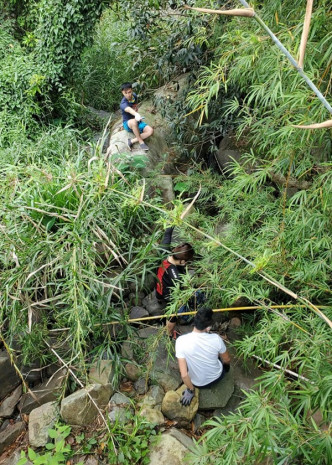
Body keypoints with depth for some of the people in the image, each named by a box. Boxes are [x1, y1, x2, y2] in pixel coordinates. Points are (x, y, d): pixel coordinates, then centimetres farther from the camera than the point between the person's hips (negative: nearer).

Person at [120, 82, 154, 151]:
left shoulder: (134, 96, -2)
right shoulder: (123, 104, -26)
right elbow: (129, 110, -50)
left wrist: (136, 111, -2)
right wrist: (136, 114, -72)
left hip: (138, 122, 6)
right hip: (127, 124, -6)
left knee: (150, 130, -23)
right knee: (134, 121, -44)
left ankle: (132, 141, -20)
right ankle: (141, 142, -26)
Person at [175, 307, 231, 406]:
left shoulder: (181, 341, -31)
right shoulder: (216, 339, -28)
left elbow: (184, 375, -27)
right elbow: (227, 360, -7)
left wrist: (190, 390, -8)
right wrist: (226, 365, 17)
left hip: (197, 383, 0)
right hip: (216, 377, 1)